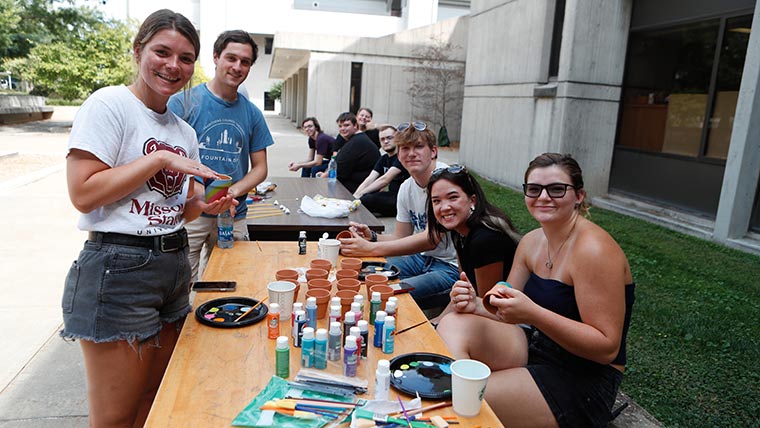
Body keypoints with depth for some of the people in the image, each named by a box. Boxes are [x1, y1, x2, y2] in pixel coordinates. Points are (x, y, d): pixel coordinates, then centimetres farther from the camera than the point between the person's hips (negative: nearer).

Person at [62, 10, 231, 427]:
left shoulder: (184, 131, 12)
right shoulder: (110, 104, -9)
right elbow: (83, 194, -17)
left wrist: (204, 205, -2)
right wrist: (161, 158, -16)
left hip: (175, 264, 7)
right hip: (119, 268, -7)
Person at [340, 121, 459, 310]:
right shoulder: (406, 188, 6)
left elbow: (430, 240, -27)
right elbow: (401, 237, 11)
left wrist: (370, 248, -31)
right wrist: (372, 237, -11)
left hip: (452, 268, -8)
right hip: (422, 258, 8)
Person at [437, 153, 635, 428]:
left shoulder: (592, 249, -20)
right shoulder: (531, 241, 3)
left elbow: (607, 348, -21)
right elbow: (508, 312, 8)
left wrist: (533, 313, -32)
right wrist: (475, 304, -15)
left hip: (583, 380, -7)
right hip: (533, 346, 7)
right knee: (454, 325, -16)